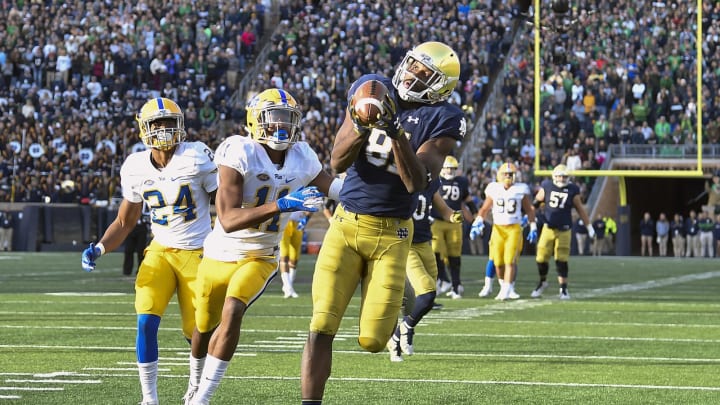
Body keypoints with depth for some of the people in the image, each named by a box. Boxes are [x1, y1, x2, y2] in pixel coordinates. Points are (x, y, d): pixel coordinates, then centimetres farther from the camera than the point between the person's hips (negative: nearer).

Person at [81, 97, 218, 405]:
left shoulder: (196, 157, -15)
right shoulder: (136, 168, -2)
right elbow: (125, 222, 9)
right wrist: (99, 248, -8)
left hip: (197, 253, -2)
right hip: (160, 252, 2)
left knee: (198, 332, 3)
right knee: (146, 321, -17)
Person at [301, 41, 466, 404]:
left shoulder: (441, 121, -7)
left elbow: (416, 182, -18)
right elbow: (337, 162, -1)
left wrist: (395, 131, -28)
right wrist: (362, 126, -20)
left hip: (391, 233, -2)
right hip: (346, 223, 2)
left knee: (372, 340, -4)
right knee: (321, 328, -9)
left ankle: (400, 305, 31)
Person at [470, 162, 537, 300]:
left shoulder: (521, 190, 1)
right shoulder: (494, 189, 4)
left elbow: (529, 210, 10)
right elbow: (485, 208, 11)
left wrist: (533, 228, 7)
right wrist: (477, 224, -1)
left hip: (514, 229, -2)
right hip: (498, 228, 2)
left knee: (510, 260, -12)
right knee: (498, 262, 3)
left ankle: (506, 291, -14)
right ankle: (507, 286, 23)